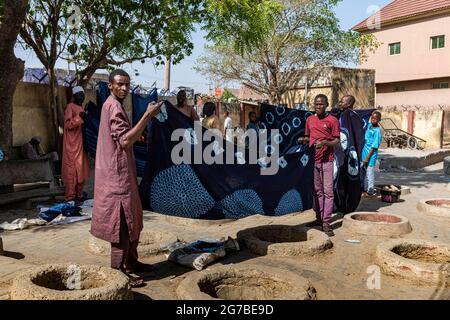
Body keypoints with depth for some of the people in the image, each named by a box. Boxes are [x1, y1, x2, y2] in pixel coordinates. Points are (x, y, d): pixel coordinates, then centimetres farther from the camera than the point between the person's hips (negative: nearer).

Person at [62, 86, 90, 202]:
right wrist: (79, 117, -26)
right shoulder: (70, 107, -7)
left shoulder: (81, 108, 18)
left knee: (81, 169, 10)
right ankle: (71, 196, -4)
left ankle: (79, 194, 17)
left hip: (81, 143, 9)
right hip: (72, 144, -9)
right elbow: (68, 124, -17)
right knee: (72, 170, -8)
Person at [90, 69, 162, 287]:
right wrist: (147, 116, -27)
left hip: (122, 173, 10)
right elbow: (125, 140, -27)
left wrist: (147, 115, 13)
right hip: (117, 174, -10)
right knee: (121, 224, -4)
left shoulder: (114, 105, 17)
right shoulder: (113, 107, -16)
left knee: (132, 220, 17)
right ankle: (118, 271, 5)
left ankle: (131, 262, 28)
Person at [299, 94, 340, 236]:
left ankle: (326, 223, -5)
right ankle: (319, 218, 21)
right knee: (317, 191, 11)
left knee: (328, 191, -6)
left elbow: (337, 141, -3)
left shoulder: (332, 120, -2)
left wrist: (325, 142, -21)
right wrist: (304, 140, 1)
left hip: (326, 160, -4)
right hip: (313, 159, 5)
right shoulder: (310, 120, 12)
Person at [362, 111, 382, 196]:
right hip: (365, 152, 7)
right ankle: (368, 187, 25)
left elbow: (374, 146, -17)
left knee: (370, 172, -3)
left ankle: (371, 190, 6)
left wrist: (367, 157, -18)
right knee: (365, 171, 13)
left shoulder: (377, 131, -15)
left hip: (371, 154, -7)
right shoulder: (369, 125, 5)